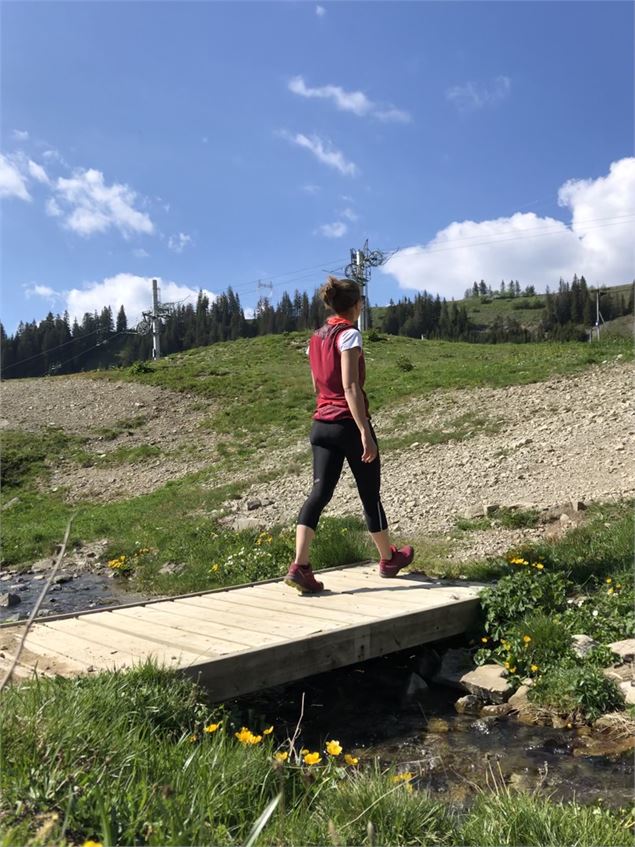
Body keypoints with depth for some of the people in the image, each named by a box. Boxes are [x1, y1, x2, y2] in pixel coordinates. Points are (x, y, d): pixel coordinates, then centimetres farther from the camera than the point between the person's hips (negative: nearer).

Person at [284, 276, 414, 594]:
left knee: (320, 492, 0)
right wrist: (365, 433, -21)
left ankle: (300, 566, -12)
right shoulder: (349, 334, -11)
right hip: (349, 424, -7)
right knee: (370, 494, 9)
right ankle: (388, 559, 28)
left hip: (322, 424, 7)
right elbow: (351, 387, -19)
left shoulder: (316, 337, 13)